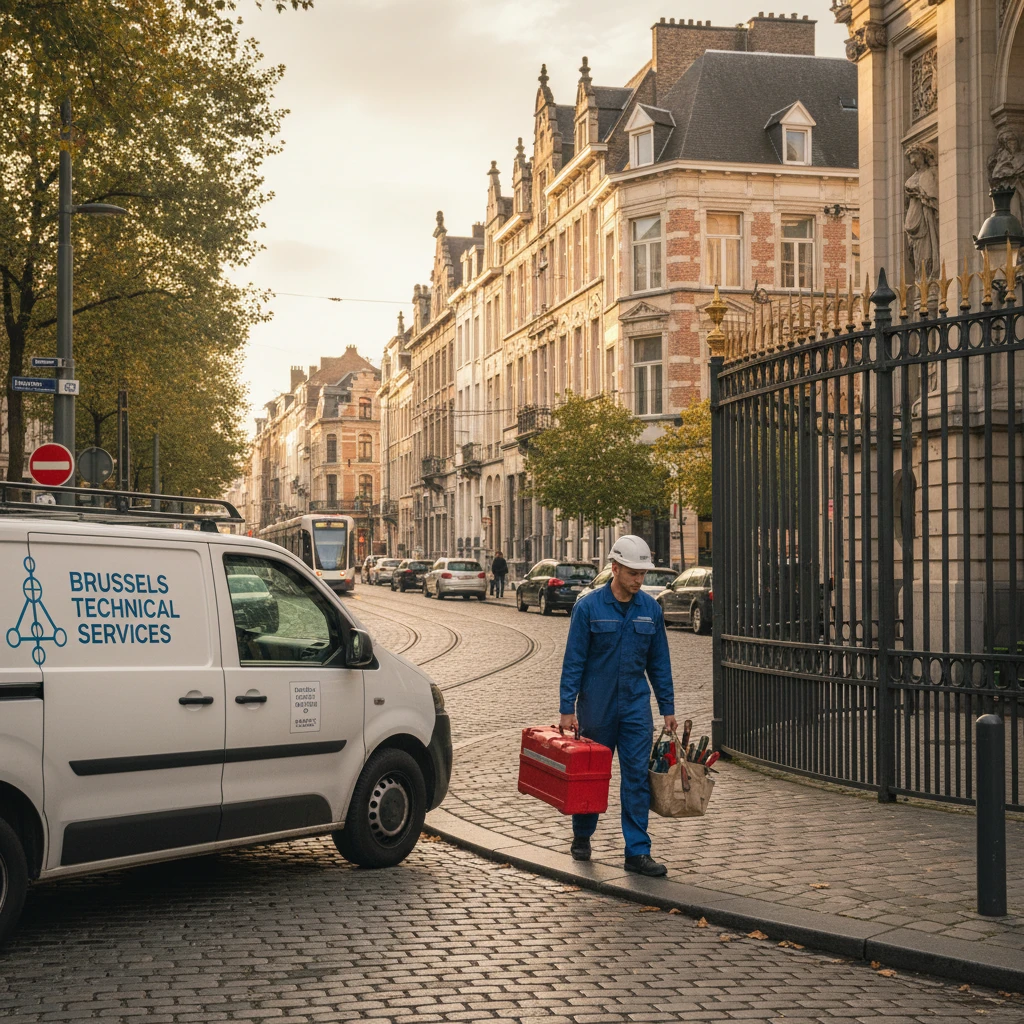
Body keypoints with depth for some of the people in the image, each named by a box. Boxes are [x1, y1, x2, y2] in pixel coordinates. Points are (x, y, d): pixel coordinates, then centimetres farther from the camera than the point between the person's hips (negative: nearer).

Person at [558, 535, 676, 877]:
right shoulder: (589, 607, -8)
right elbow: (573, 661, -7)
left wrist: (668, 708, 7)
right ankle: (582, 837, 31)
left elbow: (659, 662, 8)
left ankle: (638, 852, 1)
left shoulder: (651, 609, 2)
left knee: (638, 778, -2)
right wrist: (567, 709, -11)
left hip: (636, 707, 2)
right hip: (597, 707, -2)